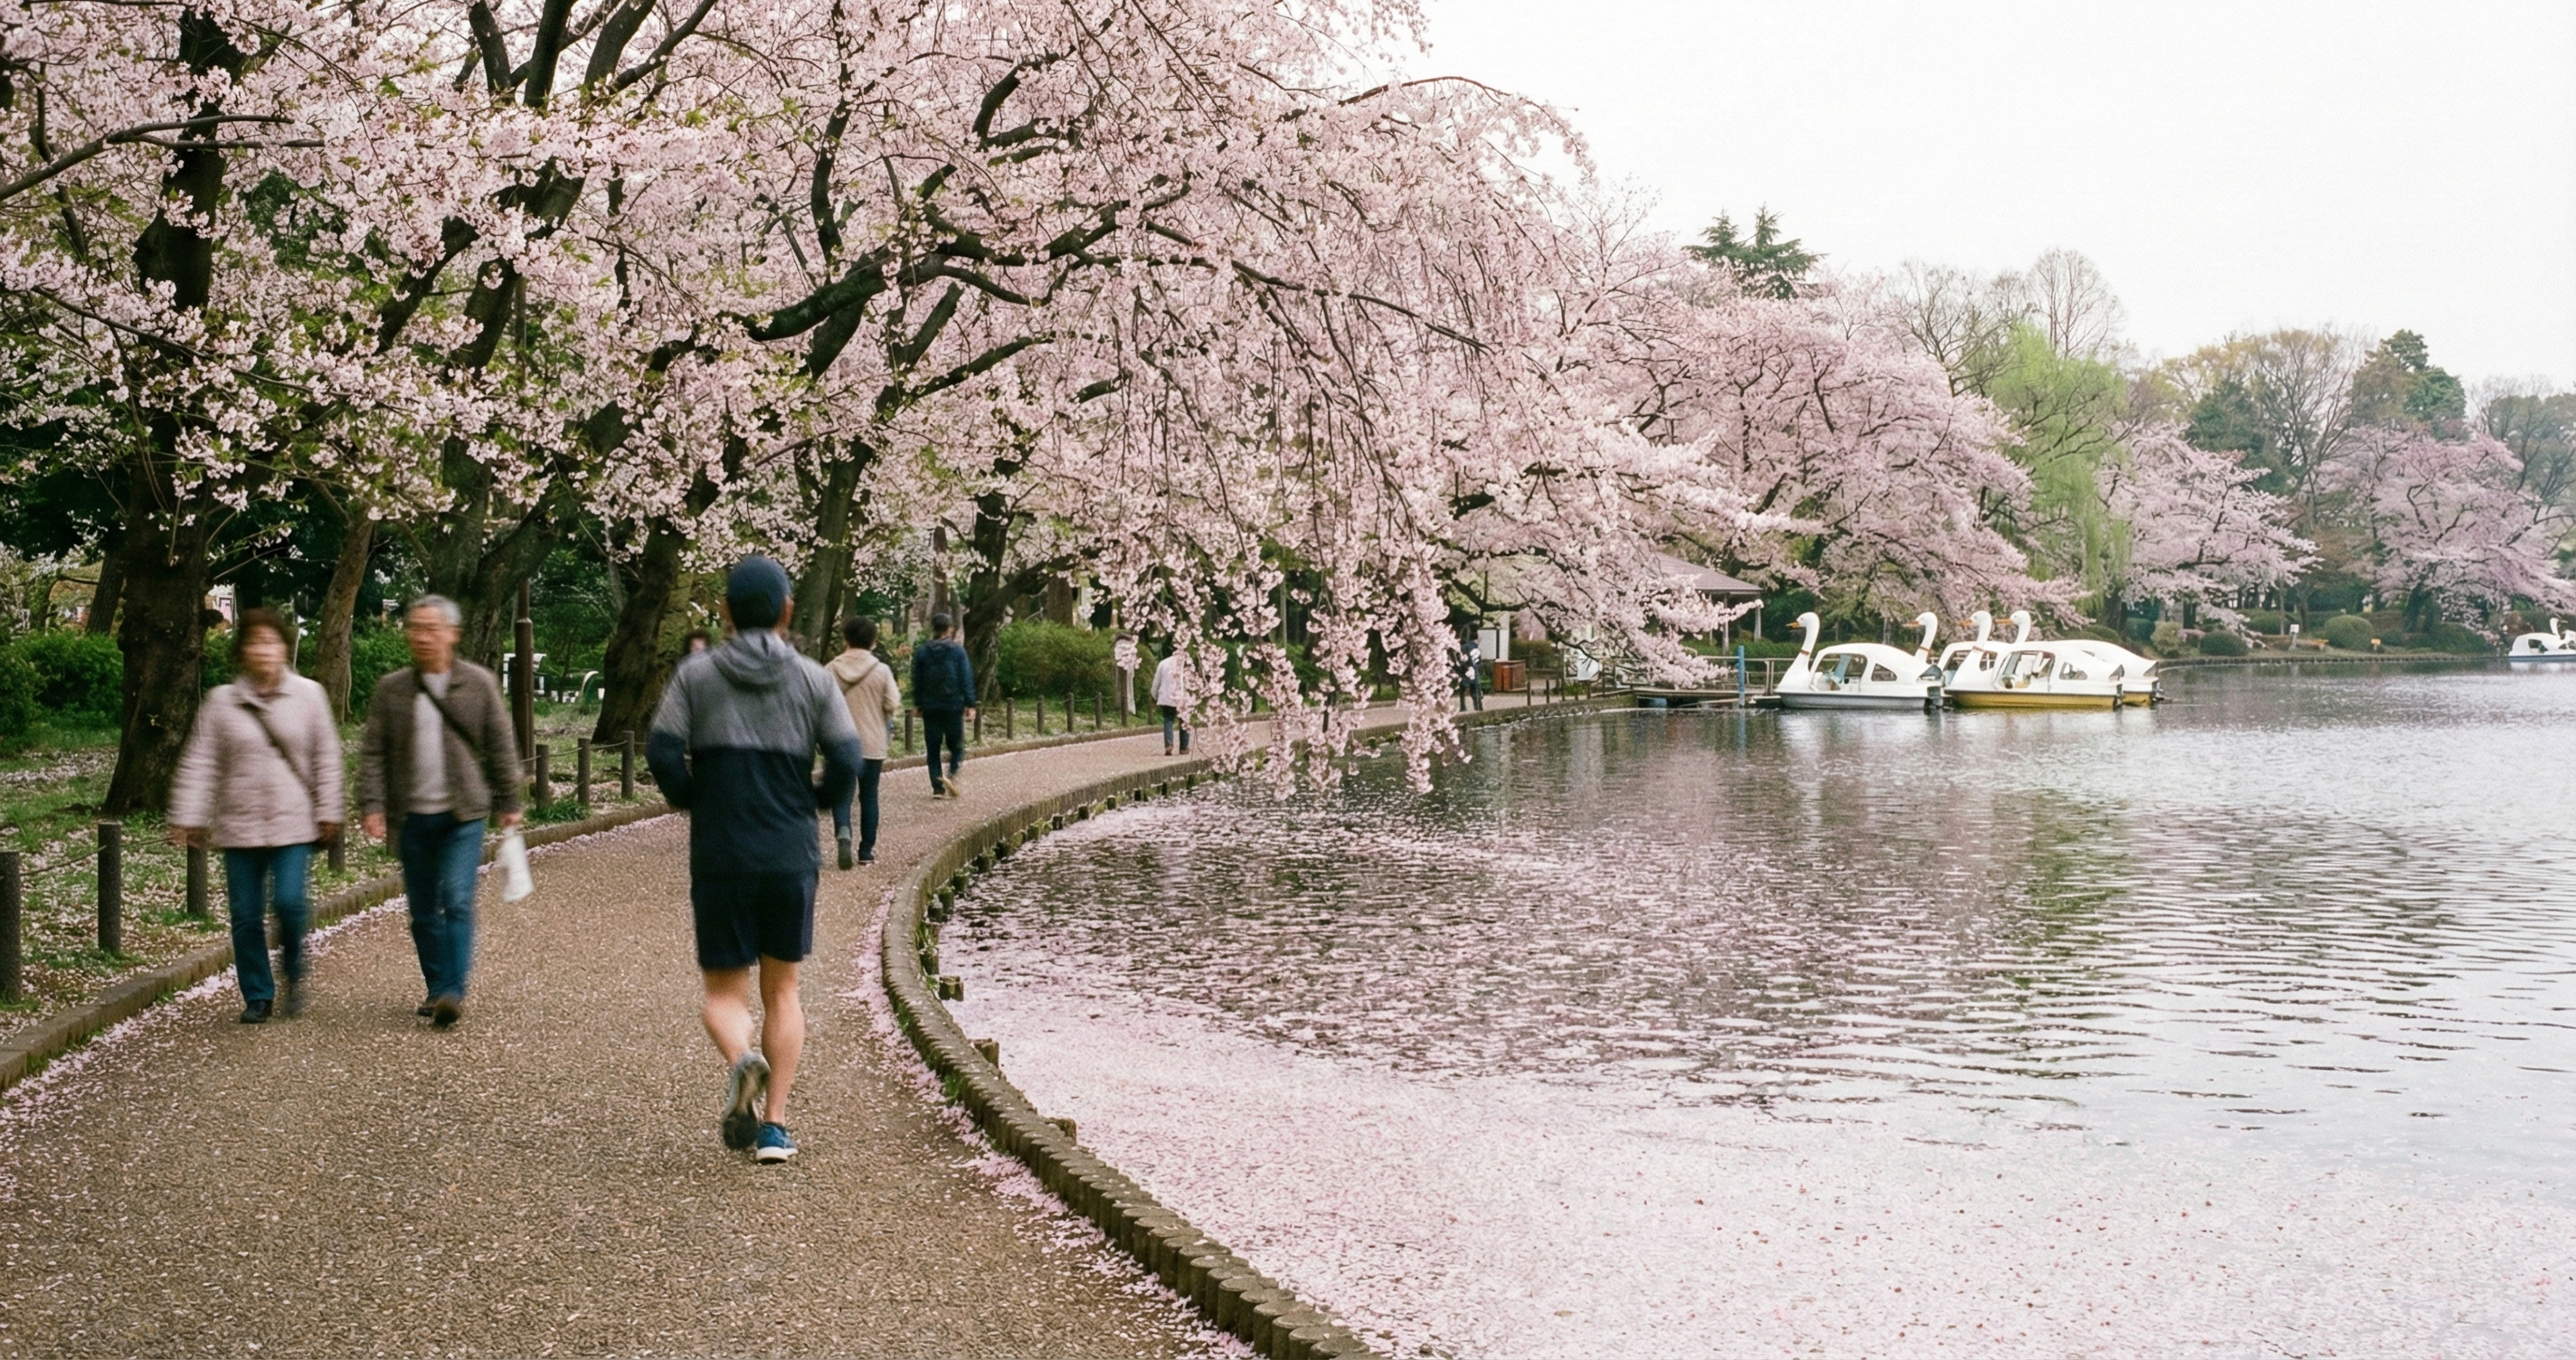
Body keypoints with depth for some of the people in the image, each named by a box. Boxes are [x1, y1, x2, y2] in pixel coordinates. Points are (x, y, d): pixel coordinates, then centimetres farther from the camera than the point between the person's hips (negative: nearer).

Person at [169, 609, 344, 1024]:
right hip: (239, 826, 2)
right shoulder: (222, 701, 2)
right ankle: (258, 996, 19)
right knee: (246, 916, 4)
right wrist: (188, 818, -2)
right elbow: (200, 763, 2)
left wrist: (328, 813, 3)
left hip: (293, 822, -1)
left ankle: (294, 973, 13)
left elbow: (326, 758, 5)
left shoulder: (308, 695, 1)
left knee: (290, 901, -15)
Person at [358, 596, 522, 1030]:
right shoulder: (391, 689, 5)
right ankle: (436, 990, 19)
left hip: (463, 814, -3)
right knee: (423, 911, 9)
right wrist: (373, 804, -7)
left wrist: (508, 803, 5)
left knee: (457, 902, -13)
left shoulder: (479, 684, 1)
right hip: (412, 816, 3)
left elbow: (501, 745, 5)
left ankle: (453, 991, -15)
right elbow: (373, 752, 4)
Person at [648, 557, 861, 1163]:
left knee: (723, 991, 11)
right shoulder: (813, 679, 2)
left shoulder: (696, 674, 1)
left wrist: (692, 802, 10)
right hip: (791, 856, 1)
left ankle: (741, 1061, -21)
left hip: (719, 857, -1)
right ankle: (774, 1125, 8)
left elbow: (662, 752, -8)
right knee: (782, 991, 14)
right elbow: (847, 762, -6)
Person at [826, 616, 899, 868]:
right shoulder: (881, 670, -8)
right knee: (868, 796, 10)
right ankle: (867, 851, 13)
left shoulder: (832, 669, -5)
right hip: (873, 743, 0)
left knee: (842, 792, 7)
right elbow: (892, 705, -10)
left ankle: (843, 831, -22)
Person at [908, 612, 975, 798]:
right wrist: (970, 705, -2)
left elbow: (917, 680, 5)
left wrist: (917, 704, 14)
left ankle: (937, 787, 3)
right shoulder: (958, 651, -5)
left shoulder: (922, 652, 1)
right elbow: (966, 680, -6)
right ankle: (952, 774, -15)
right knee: (956, 744, 10)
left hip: (930, 707, 2)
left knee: (932, 748, 7)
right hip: (953, 705, -2)